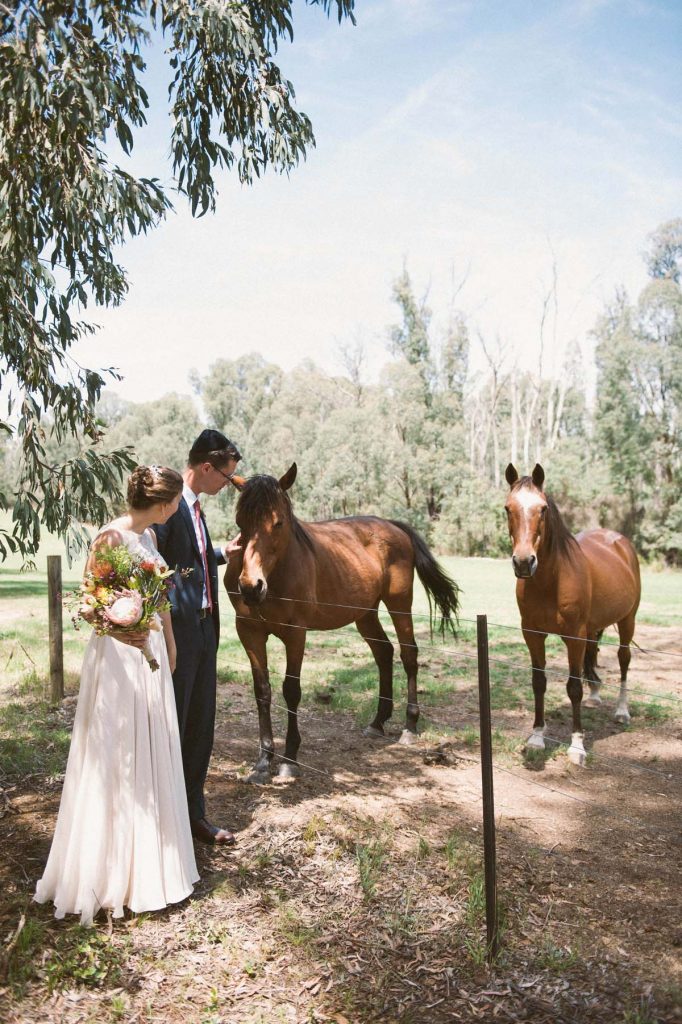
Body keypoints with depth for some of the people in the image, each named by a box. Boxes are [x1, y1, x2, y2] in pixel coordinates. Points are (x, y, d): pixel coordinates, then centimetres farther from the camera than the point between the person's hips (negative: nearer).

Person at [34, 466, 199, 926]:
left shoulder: (149, 536, 8)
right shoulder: (111, 538, -17)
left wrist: (170, 644, 22)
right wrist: (119, 629, -34)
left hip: (151, 654, 9)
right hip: (118, 657, -9)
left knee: (151, 759, 17)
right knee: (115, 762, 2)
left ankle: (147, 859, 34)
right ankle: (107, 871, 18)